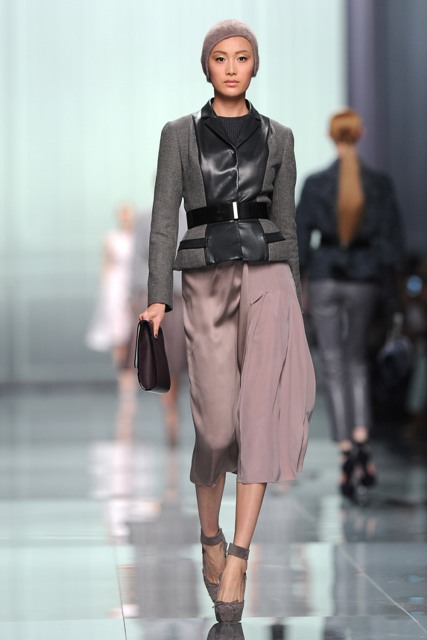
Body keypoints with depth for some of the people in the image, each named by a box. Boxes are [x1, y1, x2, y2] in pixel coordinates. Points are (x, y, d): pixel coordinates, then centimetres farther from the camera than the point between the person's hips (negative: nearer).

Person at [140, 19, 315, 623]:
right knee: (218, 423, -3)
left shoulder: (277, 137, 12)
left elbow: (286, 222, 14)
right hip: (206, 282, -1)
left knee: (262, 412, -14)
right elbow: (164, 218, 1)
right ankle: (210, 535, 24)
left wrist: (294, 300, 13)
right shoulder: (180, 134, 7)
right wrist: (158, 297, -9)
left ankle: (238, 557, -14)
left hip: (266, 277, 1)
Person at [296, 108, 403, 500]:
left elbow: (300, 237, -3)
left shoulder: (315, 184, -6)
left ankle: (347, 454, -2)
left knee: (335, 369, 5)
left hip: (324, 279, -1)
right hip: (364, 281, 1)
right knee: (357, 362, 19)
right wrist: (391, 293, 4)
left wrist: (299, 287, 7)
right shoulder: (380, 184, -4)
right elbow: (392, 239, -2)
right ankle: (362, 442, 2)